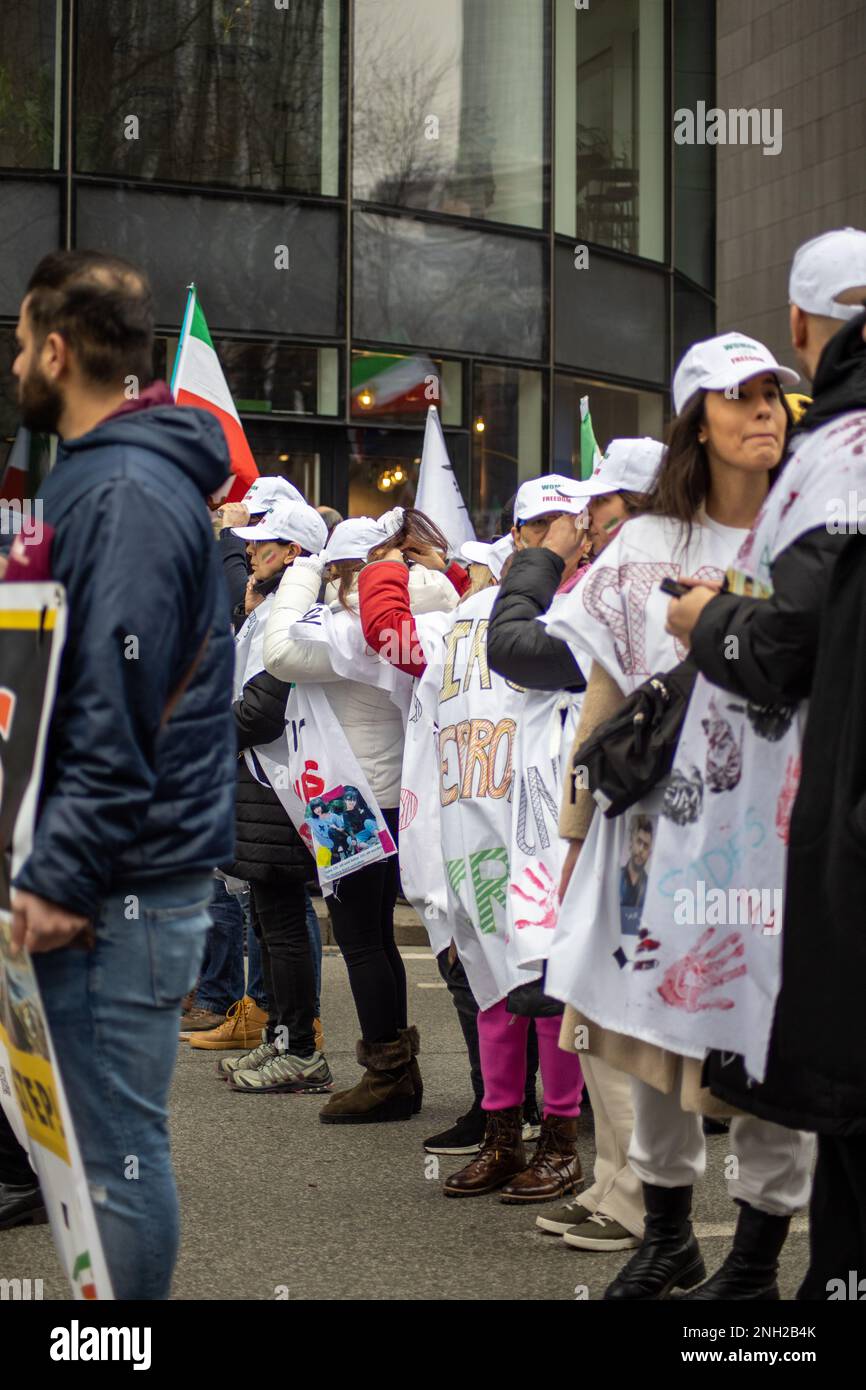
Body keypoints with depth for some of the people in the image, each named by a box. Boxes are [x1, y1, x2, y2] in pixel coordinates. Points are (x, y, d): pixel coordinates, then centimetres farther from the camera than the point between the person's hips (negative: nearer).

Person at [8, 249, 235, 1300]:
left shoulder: (127, 495, -15)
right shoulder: (99, 475, 17)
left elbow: (116, 711, -21)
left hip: (124, 892, -10)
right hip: (104, 875, 10)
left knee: (114, 1146, -2)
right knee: (102, 1133, 16)